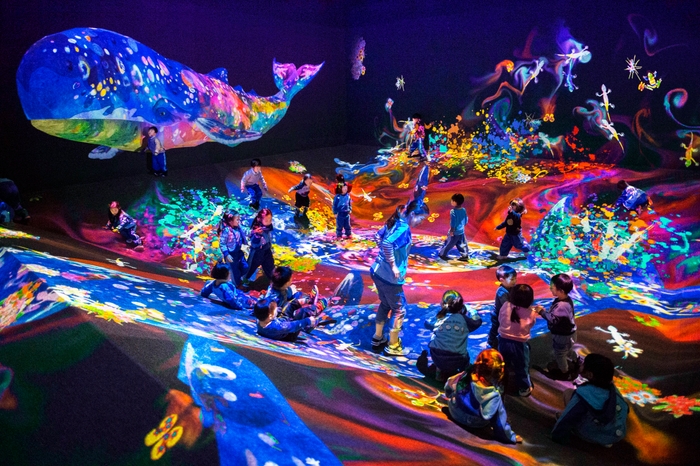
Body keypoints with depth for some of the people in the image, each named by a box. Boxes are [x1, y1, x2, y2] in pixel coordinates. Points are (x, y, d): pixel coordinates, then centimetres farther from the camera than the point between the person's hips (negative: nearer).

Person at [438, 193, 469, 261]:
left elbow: (453, 223, -21)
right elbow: (466, 220, 8)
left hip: (455, 232, -6)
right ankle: (465, 256, 17)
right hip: (461, 231, 6)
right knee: (462, 244, 16)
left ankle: (442, 253, 24)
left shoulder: (453, 211, -22)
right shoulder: (464, 210, -2)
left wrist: (451, 231, -13)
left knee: (449, 243, 10)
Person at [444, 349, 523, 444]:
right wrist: (510, 436, -6)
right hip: (475, 425, -3)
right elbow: (500, 421, -25)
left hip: (455, 414, 3)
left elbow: (448, 387, -8)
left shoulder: (465, 376, -30)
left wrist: (451, 395, 16)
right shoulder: (494, 396, -38)